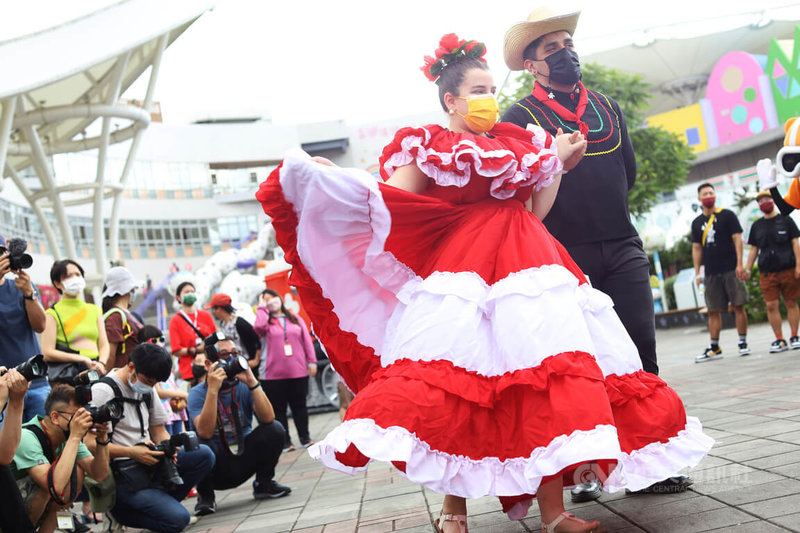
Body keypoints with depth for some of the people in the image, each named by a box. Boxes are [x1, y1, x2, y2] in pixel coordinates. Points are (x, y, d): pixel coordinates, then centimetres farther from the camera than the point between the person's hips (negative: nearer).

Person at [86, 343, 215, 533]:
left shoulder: (147, 389, 13)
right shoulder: (103, 390, -12)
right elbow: (90, 444, -17)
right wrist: (132, 452, -23)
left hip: (149, 460, 8)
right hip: (123, 473, -8)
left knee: (204, 454, -12)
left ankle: (158, 502, -2)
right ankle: (121, 510, 1)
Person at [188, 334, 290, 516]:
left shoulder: (245, 387, -4)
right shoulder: (197, 393, -11)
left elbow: (268, 418, -21)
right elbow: (205, 432, -29)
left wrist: (252, 382, -28)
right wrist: (213, 389, -34)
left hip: (244, 461, 3)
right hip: (216, 467, -2)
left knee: (274, 429, -19)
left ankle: (263, 484, 4)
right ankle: (205, 496, -5)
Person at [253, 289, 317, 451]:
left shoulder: (295, 319, 13)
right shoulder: (266, 321, 5)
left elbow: (307, 340, 11)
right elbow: (259, 326, -19)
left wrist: (312, 361, 4)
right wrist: (261, 307, -6)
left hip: (298, 372, 2)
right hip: (273, 375, -2)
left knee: (300, 406, 8)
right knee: (278, 409, 2)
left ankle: (305, 438, 19)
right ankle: (285, 442, 9)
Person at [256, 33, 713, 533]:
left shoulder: (520, 144, 23)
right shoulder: (426, 146, 11)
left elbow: (537, 212, 17)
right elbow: (392, 207, -1)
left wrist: (558, 161, 16)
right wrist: (331, 177, -13)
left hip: (525, 262, 4)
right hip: (458, 270, -3)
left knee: (544, 380, -9)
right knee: (455, 387, -12)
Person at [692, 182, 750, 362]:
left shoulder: (727, 215, 2)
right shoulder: (697, 223, 12)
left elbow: (737, 239, -2)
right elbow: (696, 248, 15)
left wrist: (739, 264, -11)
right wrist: (697, 272, 8)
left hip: (731, 270, -3)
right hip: (711, 273, 3)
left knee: (738, 306, -3)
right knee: (713, 311, 4)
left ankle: (743, 343, 7)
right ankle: (714, 348, 9)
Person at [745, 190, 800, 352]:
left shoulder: (785, 220, 4)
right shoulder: (757, 226, 11)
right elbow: (753, 250, 14)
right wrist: (747, 270, 7)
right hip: (767, 273, 2)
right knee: (771, 306, -4)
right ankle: (779, 340, 2)